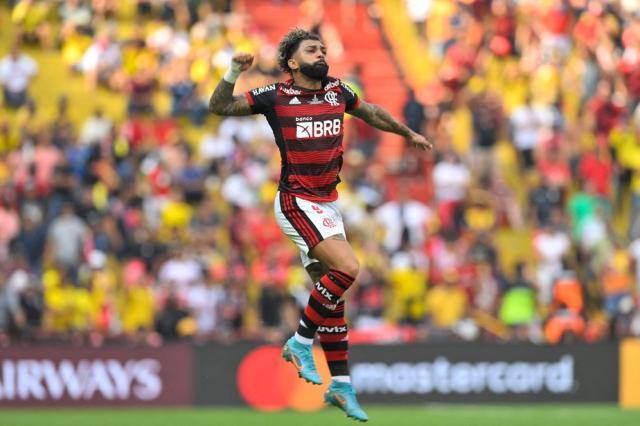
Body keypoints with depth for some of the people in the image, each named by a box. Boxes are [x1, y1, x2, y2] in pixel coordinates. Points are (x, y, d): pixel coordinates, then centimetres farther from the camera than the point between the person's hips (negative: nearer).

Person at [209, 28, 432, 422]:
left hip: (328, 204, 6)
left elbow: (371, 112, 28)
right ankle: (302, 341, -7)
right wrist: (234, 72, -23)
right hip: (297, 202, -6)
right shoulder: (277, 97, -7)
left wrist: (408, 134, 39)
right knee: (347, 267, -22)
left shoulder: (338, 92, 8)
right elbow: (219, 107, -7)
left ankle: (341, 386, 13)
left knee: (332, 293, 8)